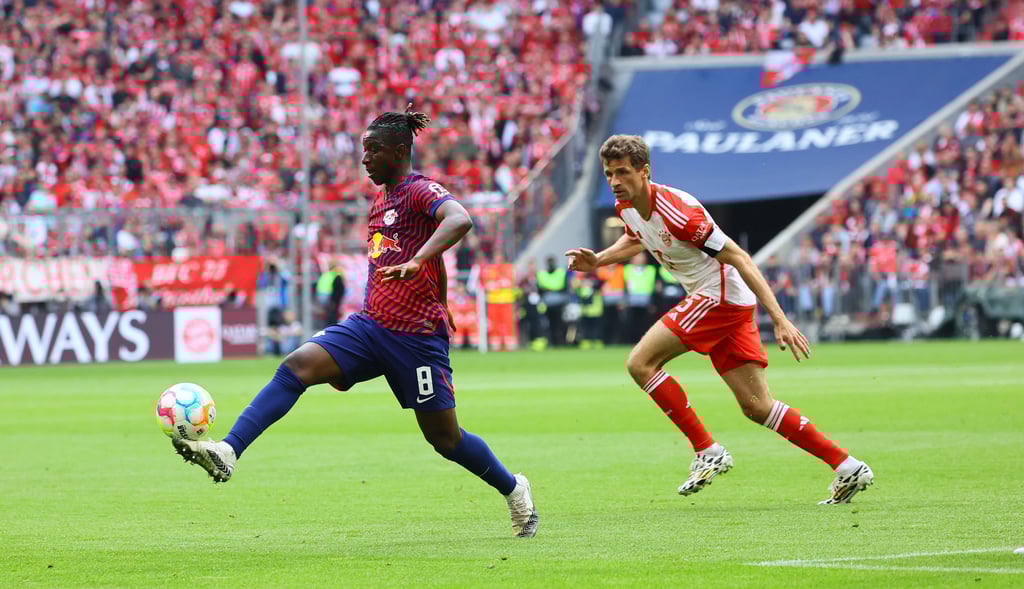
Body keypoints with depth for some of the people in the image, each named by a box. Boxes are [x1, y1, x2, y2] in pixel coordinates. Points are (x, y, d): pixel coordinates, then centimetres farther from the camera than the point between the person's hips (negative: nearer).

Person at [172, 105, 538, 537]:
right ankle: (228, 452, -27)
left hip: (416, 336, -7)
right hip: (370, 324, 7)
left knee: (443, 437, 3)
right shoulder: (382, 198, 15)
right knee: (298, 366, -15)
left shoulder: (421, 191, -11)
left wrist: (416, 263, -45)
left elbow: (459, 220, -32)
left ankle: (513, 490, 28)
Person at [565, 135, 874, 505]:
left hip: (721, 293, -9)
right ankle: (847, 468, 8)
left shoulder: (675, 212, -24)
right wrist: (598, 260, 10)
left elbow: (738, 259, -23)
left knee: (640, 363, -13)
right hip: (711, 298, 9)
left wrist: (780, 320, -26)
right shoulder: (625, 207, 3)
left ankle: (708, 452, -8)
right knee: (757, 407, 6)